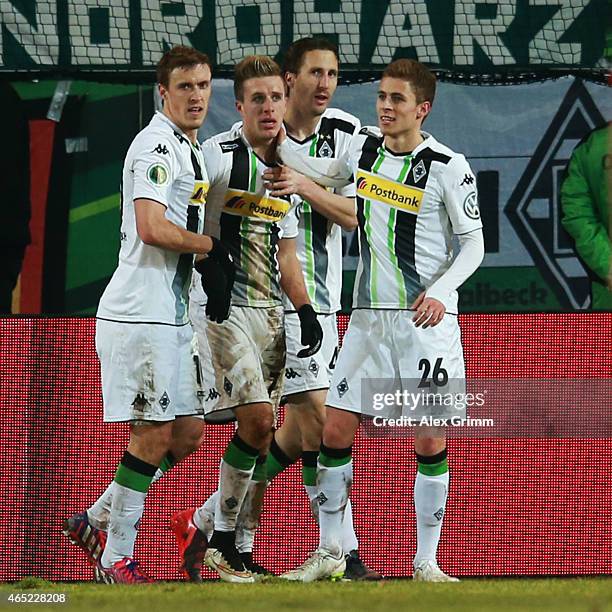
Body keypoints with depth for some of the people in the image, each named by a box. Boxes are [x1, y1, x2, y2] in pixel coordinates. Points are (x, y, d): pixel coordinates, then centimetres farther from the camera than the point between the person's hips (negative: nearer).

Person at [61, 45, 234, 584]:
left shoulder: (190, 150, 19)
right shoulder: (156, 145, -13)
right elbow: (152, 228, -23)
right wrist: (212, 247, -11)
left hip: (170, 313, 10)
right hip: (140, 312, -10)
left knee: (189, 431, 11)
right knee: (154, 434, -7)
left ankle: (97, 521, 20)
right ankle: (116, 559, 0)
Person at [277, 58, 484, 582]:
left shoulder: (448, 167, -10)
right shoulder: (364, 148, 6)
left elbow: (473, 244, -5)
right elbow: (321, 174, 28)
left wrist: (440, 290, -20)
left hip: (427, 321, -5)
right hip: (369, 317, 5)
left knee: (431, 441, -5)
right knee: (335, 431, 1)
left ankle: (426, 562, 5)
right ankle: (329, 552, 12)